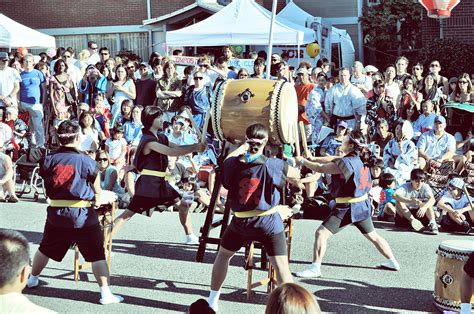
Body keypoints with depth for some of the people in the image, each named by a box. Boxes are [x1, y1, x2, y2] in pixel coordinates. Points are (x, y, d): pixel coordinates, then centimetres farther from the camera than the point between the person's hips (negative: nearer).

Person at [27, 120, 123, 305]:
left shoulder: (48, 160, -3)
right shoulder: (87, 161, -9)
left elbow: (47, 190, 10)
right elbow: (98, 191, 4)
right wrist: (99, 199, 24)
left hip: (56, 214, 4)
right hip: (83, 216, -3)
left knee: (45, 248, 24)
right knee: (97, 254, 2)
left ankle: (33, 279, 42)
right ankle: (105, 293, -1)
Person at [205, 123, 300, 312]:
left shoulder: (232, 164, -6)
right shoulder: (272, 165, -15)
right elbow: (296, 176, 0)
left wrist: (244, 146, 28)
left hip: (241, 222, 3)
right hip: (268, 222, -3)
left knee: (223, 255, 24)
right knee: (281, 267, -1)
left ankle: (212, 301, 31)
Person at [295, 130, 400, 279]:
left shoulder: (347, 162, -20)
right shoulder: (360, 159, 5)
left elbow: (320, 169, -16)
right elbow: (334, 160, 10)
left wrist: (302, 161, -4)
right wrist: (314, 159, 6)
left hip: (347, 207, -9)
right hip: (362, 205, 9)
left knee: (321, 233, -6)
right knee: (372, 235, 23)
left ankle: (315, 268, -7)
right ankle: (393, 262, 32)